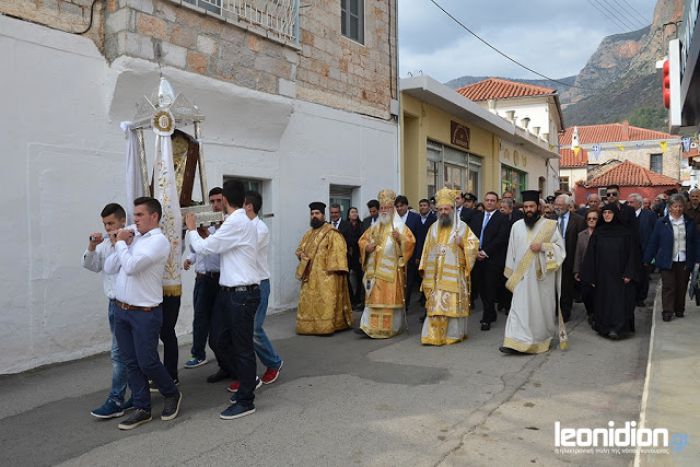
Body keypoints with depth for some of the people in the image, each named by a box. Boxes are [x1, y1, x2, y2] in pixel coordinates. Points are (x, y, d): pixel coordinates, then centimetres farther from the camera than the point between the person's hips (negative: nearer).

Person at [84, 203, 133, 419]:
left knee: (119, 352, -5)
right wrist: (92, 246, -3)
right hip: (114, 302, 8)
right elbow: (91, 266, 12)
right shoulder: (105, 242, 11)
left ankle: (115, 402, 2)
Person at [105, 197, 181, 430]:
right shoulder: (133, 238, 11)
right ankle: (142, 408, 22)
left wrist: (120, 243, -8)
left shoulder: (158, 240, -12)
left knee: (147, 362, -1)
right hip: (121, 310, 7)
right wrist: (120, 245, -1)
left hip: (145, 313, -7)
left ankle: (172, 395, 23)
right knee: (130, 363, 10)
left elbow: (131, 266, -23)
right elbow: (109, 268, 12)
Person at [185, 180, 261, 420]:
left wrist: (191, 229, 3)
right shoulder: (243, 221, 13)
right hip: (230, 291, 10)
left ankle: (245, 402, 15)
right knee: (222, 341, 18)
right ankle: (247, 381, 35)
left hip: (242, 294, -9)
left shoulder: (236, 223, -18)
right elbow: (219, 247, 16)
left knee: (242, 347, 2)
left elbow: (203, 248, -13)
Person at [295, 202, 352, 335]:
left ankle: (326, 326, -1)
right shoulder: (308, 234, 18)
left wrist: (334, 269, -21)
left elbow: (338, 250, -13)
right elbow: (299, 249, 24)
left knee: (325, 302, -7)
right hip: (310, 275, 7)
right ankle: (308, 326, 17)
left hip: (326, 274, -7)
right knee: (308, 302, 8)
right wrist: (301, 254, 0)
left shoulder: (331, 233, -6)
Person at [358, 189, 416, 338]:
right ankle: (371, 326, 5)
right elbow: (362, 240, 20)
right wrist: (367, 247, -1)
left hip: (391, 269, -4)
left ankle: (390, 327, 4)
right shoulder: (375, 227, 16)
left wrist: (400, 238, -24)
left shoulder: (399, 226, 1)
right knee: (374, 297, 2)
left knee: (390, 297, -3)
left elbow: (411, 241, -6)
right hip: (375, 268, 5)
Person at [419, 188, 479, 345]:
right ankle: (434, 335, 6)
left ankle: (453, 334, 13)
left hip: (454, 273, -3)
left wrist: (461, 243, -21)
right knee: (436, 304, 0)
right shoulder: (434, 227, 13)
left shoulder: (461, 226, 2)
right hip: (435, 274, 3)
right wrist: (424, 269, 9)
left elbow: (473, 243, -1)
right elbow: (427, 249, 14)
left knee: (453, 303, 0)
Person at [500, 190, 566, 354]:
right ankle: (515, 342, -1)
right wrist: (511, 273, 12)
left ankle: (543, 339, 26)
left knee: (542, 308, 9)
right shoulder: (517, 226, 6)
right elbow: (512, 251, 11)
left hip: (543, 276, -1)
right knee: (520, 307, -3)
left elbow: (560, 248, -1)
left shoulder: (550, 225, -2)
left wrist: (542, 246, -17)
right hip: (523, 276, 1)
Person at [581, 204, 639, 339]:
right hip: (602, 275, 2)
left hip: (619, 275, -2)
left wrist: (628, 273, -10)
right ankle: (604, 328, 15)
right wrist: (591, 276, 0)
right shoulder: (598, 232, 4)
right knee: (603, 301, 6)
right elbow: (591, 254, 4)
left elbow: (632, 253, -2)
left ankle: (617, 328, -1)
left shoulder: (626, 232, -1)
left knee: (619, 302, -4)